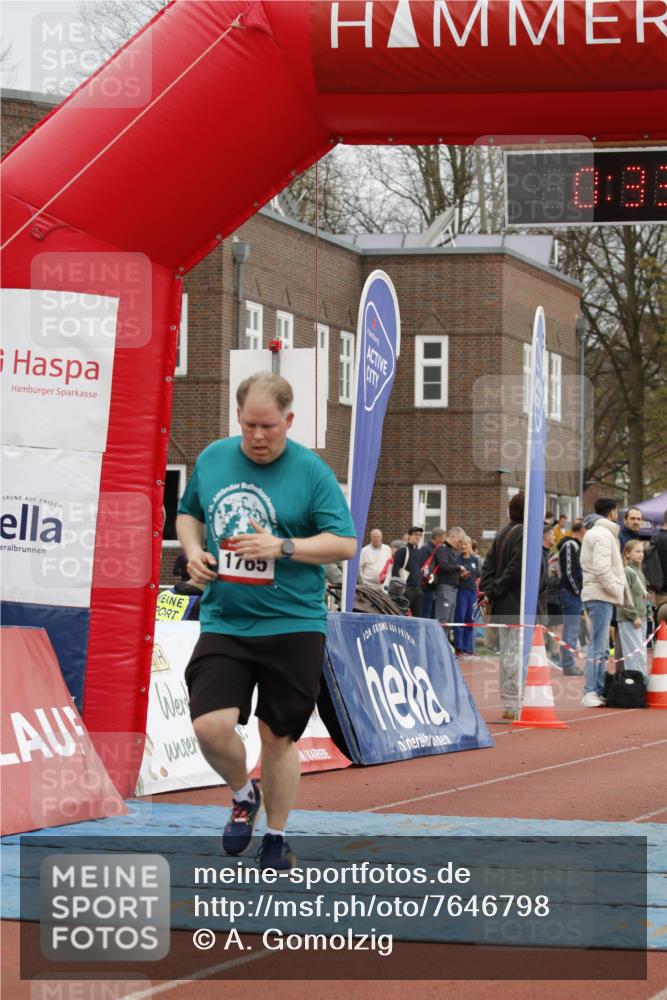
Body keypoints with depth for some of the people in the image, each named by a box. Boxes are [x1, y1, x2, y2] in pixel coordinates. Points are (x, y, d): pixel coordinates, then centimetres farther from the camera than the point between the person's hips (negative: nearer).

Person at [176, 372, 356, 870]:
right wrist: (193, 549, 0)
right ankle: (244, 795, 18)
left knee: (279, 737, 6)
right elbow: (189, 513, 21)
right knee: (210, 726, -14)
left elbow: (346, 543, -8)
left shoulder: (312, 472, -7)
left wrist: (281, 547, -20)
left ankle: (276, 837, 25)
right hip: (224, 621, 2)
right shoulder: (212, 459, 5)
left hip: (293, 625, -2)